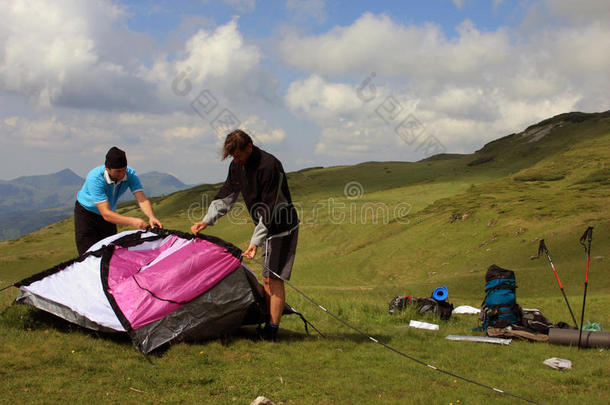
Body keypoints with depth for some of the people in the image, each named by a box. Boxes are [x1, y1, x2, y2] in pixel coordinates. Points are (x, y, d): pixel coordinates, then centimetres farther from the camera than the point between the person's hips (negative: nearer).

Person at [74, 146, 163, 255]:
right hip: (86, 213, -5)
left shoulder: (130, 174, -23)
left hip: (109, 214, 5)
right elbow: (106, 214, -41)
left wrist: (151, 217, -50)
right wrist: (132, 221, -54)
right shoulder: (94, 178, -36)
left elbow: (142, 199, -28)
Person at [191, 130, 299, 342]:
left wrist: (255, 241, -27)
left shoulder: (269, 166, -26)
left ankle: (271, 334, -8)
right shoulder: (238, 166, 1)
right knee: (267, 278, 9)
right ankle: (269, 327, 14)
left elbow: (269, 209, -26)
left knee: (273, 278, -10)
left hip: (282, 228, -9)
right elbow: (226, 195, 11)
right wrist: (207, 220, 2)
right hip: (267, 227, 9)